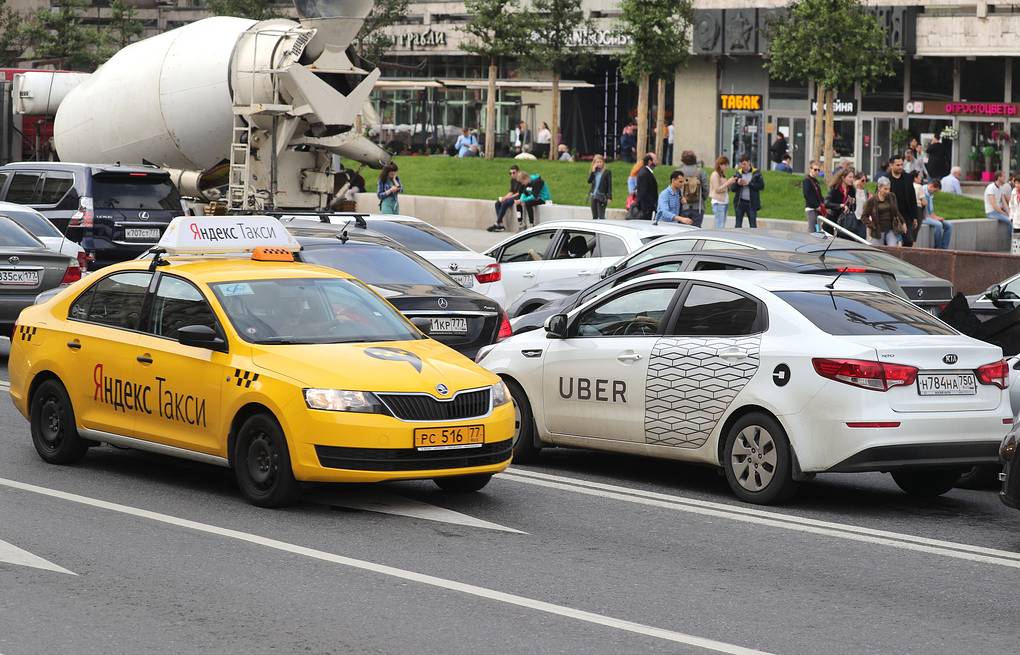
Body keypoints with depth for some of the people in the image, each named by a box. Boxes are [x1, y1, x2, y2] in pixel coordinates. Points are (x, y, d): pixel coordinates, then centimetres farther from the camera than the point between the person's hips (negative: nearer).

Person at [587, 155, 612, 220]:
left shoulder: (607, 172, -4)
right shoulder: (594, 172, 10)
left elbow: (610, 185, -6)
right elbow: (589, 181, -1)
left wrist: (609, 197, -13)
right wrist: (593, 171, -8)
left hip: (601, 197, -5)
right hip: (593, 196, 5)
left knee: (601, 217, -10)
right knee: (594, 217, 12)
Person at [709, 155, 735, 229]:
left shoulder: (722, 175, 16)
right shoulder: (715, 175, -8)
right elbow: (717, 189, -14)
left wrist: (731, 183, 3)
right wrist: (728, 182, -14)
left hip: (724, 202, 9)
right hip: (718, 203, -9)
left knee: (723, 225, 5)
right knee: (720, 226, -12)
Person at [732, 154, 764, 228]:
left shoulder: (756, 173, 0)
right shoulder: (738, 173, 7)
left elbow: (761, 185, -9)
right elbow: (733, 189, 5)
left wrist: (749, 183, -14)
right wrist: (738, 183, -15)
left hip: (751, 203, -3)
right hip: (740, 202, 3)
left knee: (753, 225, 0)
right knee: (738, 225, 4)